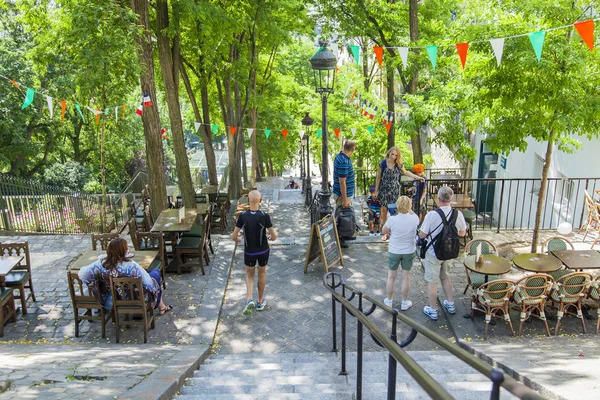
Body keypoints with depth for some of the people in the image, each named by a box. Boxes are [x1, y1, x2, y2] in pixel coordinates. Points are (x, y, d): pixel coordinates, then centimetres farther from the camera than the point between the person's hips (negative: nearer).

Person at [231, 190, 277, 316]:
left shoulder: (243, 216, -16)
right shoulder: (264, 216, -19)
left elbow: (233, 236, -10)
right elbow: (274, 236, -14)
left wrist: (237, 240, 14)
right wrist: (269, 237, 10)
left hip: (249, 252, 0)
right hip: (263, 251, 0)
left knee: (249, 275, 21)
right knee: (262, 273, 22)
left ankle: (250, 299, -1)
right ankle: (260, 301, 34)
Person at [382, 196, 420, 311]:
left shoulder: (392, 219, -22)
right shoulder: (414, 219, -17)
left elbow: (384, 231, -3)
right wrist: (409, 209, 5)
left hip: (394, 252, -1)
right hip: (409, 252, 1)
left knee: (391, 276, 15)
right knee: (406, 277, 14)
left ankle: (389, 301, 29)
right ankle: (404, 303, 26)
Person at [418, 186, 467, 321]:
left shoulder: (431, 215, -26)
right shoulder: (458, 214, -12)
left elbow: (422, 235, -17)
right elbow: (462, 233, 2)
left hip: (433, 253, -5)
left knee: (432, 281, 11)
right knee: (445, 276, 27)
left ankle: (433, 310, 23)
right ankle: (450, 304, 39)